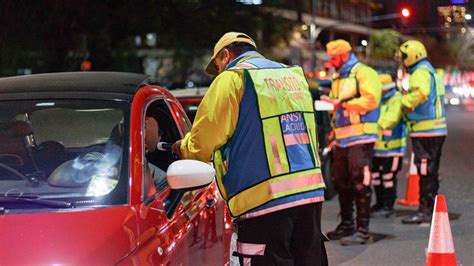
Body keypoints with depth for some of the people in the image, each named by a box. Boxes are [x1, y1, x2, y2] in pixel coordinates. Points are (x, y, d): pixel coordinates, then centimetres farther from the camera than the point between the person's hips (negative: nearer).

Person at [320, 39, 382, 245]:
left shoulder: (363, 73, -6)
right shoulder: (338, 78, 21)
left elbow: (371, 100, -18)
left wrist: (341, 103, -17)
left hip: (360, 137, -9)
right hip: (342, 139, 9)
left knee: (360, 183, -8)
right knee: (341, 182, 12)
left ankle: (363, 230, -5)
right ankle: (346, 225, 23)